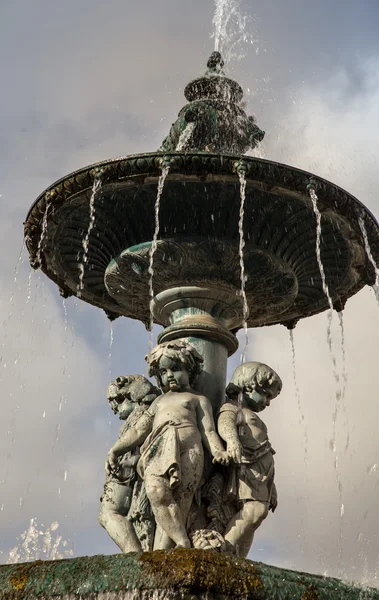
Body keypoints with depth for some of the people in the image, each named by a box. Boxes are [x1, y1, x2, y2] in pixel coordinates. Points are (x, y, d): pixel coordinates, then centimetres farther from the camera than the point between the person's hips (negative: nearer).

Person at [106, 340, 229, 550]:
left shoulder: (198, 399, 26)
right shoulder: (159, 402, 37)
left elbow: (208, 430, 12)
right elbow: (139, 430, 29)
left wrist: (219, 452, -8)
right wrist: (115, 450, 15)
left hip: (187, 450, -3)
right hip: (158, 451, 3)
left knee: (176, 504, -21)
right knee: (157, 492, -29)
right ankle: (184, 544, -33)